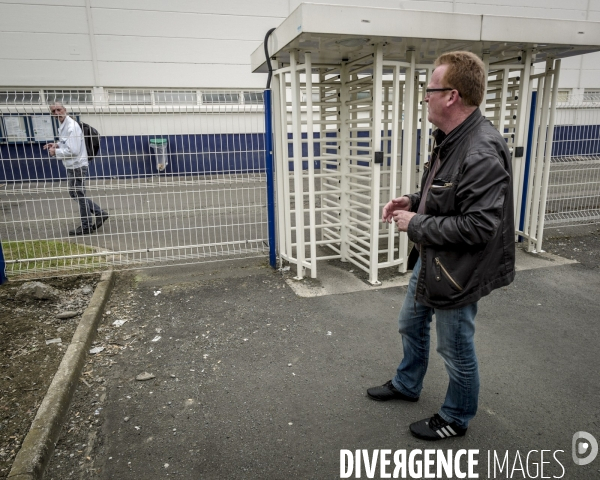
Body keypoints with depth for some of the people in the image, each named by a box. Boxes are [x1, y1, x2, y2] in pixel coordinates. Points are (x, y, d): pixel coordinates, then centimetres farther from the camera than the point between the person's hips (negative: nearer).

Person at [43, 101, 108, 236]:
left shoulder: (71, 127, -19)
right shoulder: (63, 126, 12)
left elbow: (73, 151, -23)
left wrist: (56, 152, -13)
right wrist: (57, 145, 8)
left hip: (77, 166, -10)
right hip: (71, 166, 10)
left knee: (80, 195, 0)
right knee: (74, 194, 17)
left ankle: (86, 226, 13)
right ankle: (100, 213, 22)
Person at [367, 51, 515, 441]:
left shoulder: (482, 153, -28)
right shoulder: (450, 139, 3)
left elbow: (477, 226, -31)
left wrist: (416, 226, -21)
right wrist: (413, 202, 1)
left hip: (457, 270, -10)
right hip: (430, 259, 10)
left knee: (456, 350, 12)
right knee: (411, 325, 26)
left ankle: (456, 419, 38)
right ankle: (407, 385, 51)